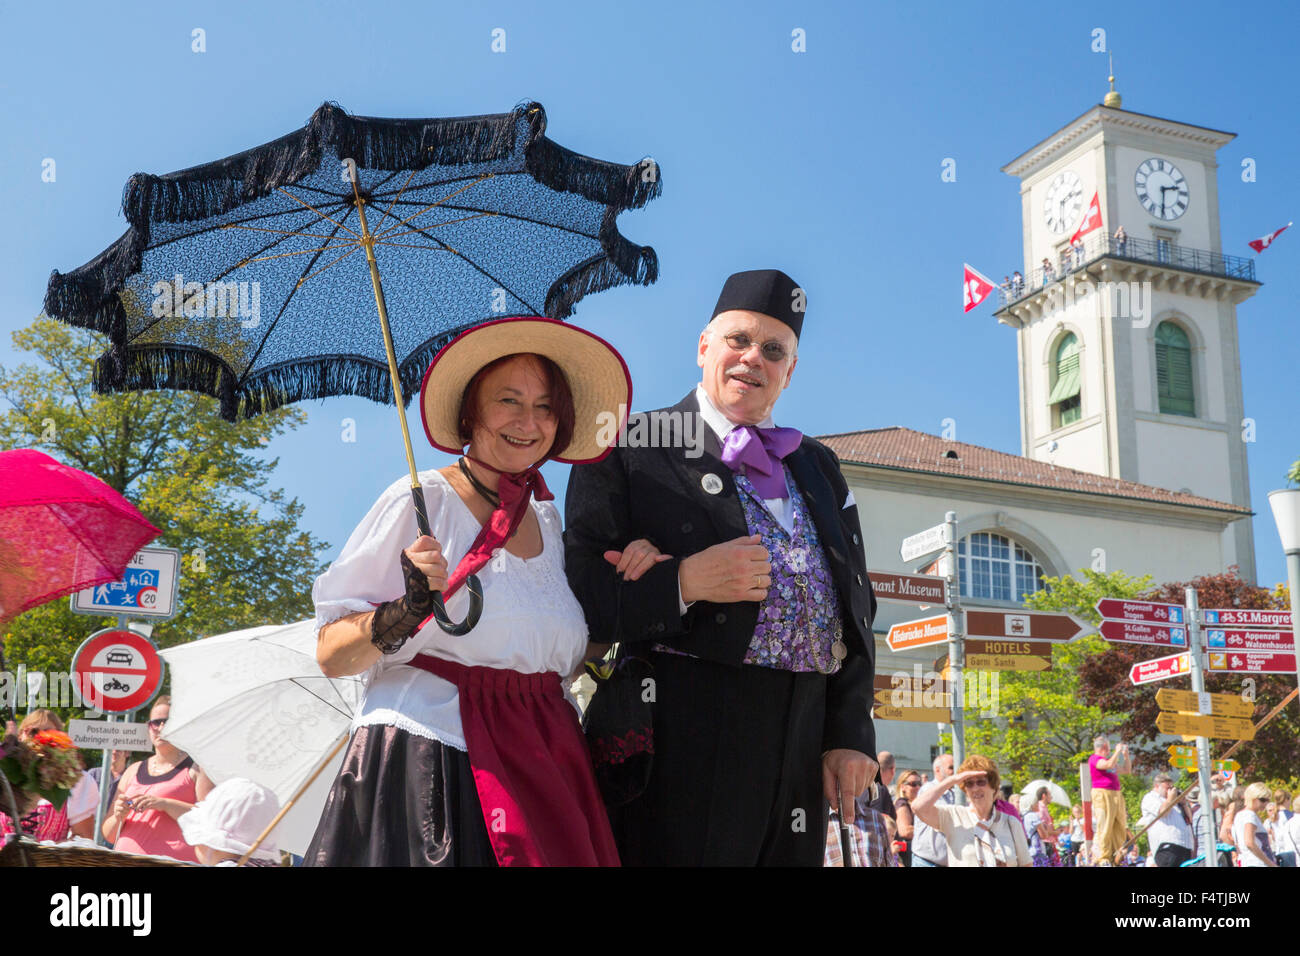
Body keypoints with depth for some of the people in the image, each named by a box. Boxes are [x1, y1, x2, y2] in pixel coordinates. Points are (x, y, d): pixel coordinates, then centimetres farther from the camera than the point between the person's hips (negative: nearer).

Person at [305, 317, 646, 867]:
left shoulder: (546, 518, 11)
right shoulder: (422, 502, -7)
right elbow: (330, 655, -9)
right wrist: (408, 610, -26)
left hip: (535, 771, 5)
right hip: (425, 762, -5)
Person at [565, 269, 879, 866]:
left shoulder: (819, 467, 18)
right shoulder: (630, 449, 1)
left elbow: (856, 607, 16)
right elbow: (578, 590, -5)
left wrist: (851, 734, 7)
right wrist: (681, 583, -19)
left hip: (804, 747, 5)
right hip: (684, 743, -5)